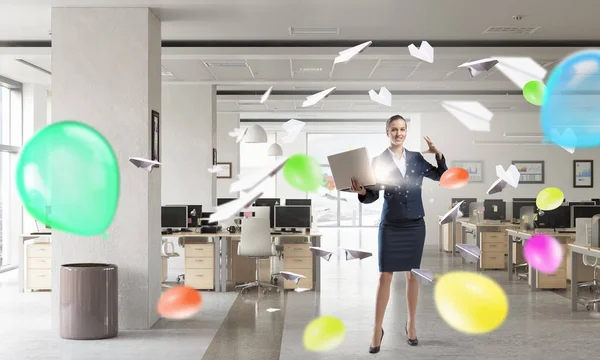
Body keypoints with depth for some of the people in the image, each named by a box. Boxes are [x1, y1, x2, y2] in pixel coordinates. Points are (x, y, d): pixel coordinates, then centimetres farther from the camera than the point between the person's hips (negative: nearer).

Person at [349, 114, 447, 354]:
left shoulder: (417, 158, 4)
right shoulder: (379, 161, -3)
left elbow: (441, 176, 12)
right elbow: (373, 195, -4)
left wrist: (438, 154, -4)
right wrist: (361, 191, -25)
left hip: (415, 224, 2)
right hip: (390, 225, -2)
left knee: (412, 274, 9)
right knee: (385, 276, -2)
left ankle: (411, 324, 23)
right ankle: (377, 329, 7)